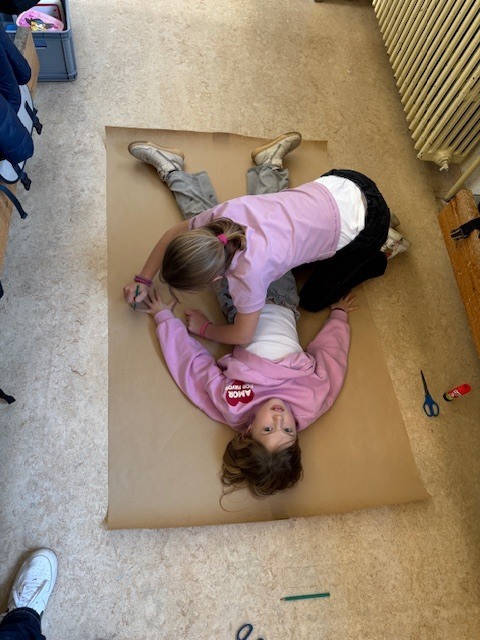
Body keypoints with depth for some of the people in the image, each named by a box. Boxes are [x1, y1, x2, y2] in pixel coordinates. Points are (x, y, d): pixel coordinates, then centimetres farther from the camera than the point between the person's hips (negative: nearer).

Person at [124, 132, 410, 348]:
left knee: (313, 300, 11)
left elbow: (242, 335, -18)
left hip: (362, 224, -5)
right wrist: (143, 280, 2)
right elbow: (173, 234, -1)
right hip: (339, 185, 6)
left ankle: (381, 251, 18)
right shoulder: (224, 212, -19)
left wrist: (204, 328, -4)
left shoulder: (249, 271, -33)